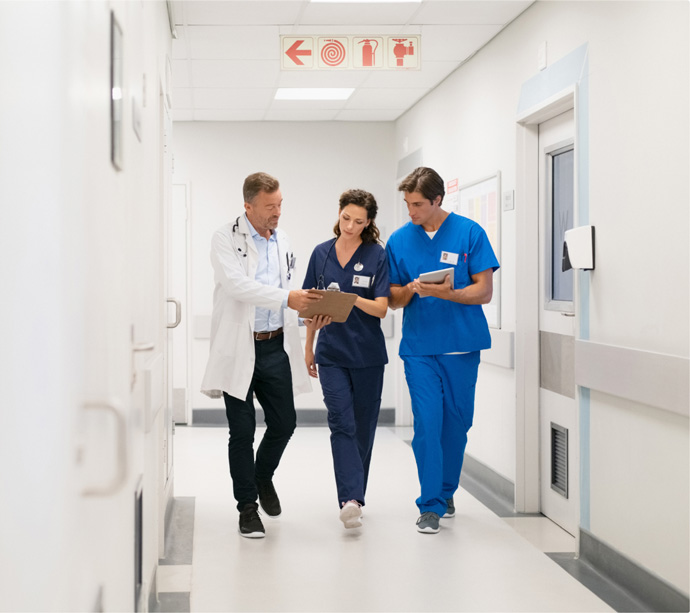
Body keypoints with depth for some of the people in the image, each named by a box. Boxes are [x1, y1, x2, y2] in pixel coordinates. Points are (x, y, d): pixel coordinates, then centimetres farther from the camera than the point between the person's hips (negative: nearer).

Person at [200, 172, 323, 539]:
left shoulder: (282, 241, 12)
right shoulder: (226, 239, -6)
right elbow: (237, 284, -21)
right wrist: (286, 298, -28)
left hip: (275, 346, 5)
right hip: (239, 348, -5)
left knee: (284, 422, 7)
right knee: (242, 430, 2)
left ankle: (263, 477, 36)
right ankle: (247, 506, 15)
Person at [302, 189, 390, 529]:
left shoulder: (377, 255, -3)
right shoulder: (321, 253, 5)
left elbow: (381, 308, -10)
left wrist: (353, 299, -28)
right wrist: (309, 347, 15)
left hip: (367, 354, -1)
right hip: (332, 353, 1)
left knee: (363, 427, 8)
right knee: (341, 423, -12)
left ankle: (354, 497, 22)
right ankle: (350, 500, -21)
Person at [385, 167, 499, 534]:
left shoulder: (469, 233, -2)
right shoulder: (399, 240, 5)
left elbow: (484, 291, -4)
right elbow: (393, 298, 9)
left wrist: (448, 293, -20)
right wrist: (411, 290, -13)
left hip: (462, 345, 0)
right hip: (419, 347, 0)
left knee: (456, 422, 9)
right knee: (427, 423, -7)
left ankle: (446, 491, 29)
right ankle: (431, 506, 0)